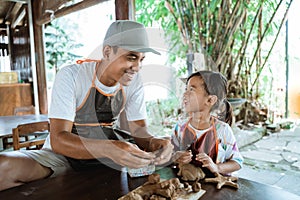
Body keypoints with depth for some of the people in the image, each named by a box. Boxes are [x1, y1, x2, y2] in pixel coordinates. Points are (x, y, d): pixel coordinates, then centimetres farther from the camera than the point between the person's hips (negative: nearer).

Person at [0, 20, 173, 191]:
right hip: (64, 154, -2)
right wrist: (110, 149, -45)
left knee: (165, 152, -16)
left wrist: (153, 142, -31)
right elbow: (58, 140, -27)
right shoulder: (71, 76, -20)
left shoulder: (134, 81, -7)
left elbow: (139, 130, -5)